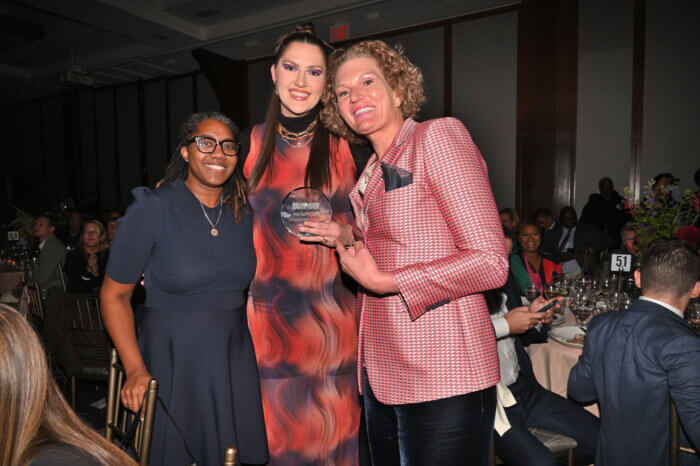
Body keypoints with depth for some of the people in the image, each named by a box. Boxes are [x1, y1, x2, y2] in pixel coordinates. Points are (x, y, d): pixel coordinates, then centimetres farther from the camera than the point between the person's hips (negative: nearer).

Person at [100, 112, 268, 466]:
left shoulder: (243, 215, 3)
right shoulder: (151, 210, -10)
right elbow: (115, 294, -6)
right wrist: (136, 369, -14)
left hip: (235, 360, 4)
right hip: (172, 362, -3)